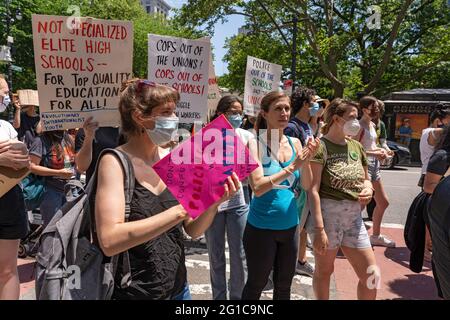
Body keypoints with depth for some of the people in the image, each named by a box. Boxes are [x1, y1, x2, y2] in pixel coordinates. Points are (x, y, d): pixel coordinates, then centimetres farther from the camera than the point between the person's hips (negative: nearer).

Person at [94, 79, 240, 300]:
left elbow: (193, 230, 1)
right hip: (132, 293, -5)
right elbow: (109, 241, -28)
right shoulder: (115, 161, -17)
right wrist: (182, 209, -31)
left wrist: (214, 201, -18)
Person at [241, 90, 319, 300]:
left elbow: (307, 186, 0)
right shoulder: (255, 144, -13)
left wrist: (307, 161, -17)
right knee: (256, 284, 14)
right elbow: (258, 188, -22)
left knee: (284, 286, 19)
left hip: (290, 226, 5)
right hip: (261, 228, -5)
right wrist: (292, 166, -26)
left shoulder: (295, 143, 2)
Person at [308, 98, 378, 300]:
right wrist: (319, 228, -20)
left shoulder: (356, 146, 10)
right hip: (327, 213, -6)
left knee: (372, 274, 9)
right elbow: (313, 189, -17)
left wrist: (368, 189, -1)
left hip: (354, 217, 7)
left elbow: (365, 179, 23)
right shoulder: (320, 146, -12)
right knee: (324, 270, 12)